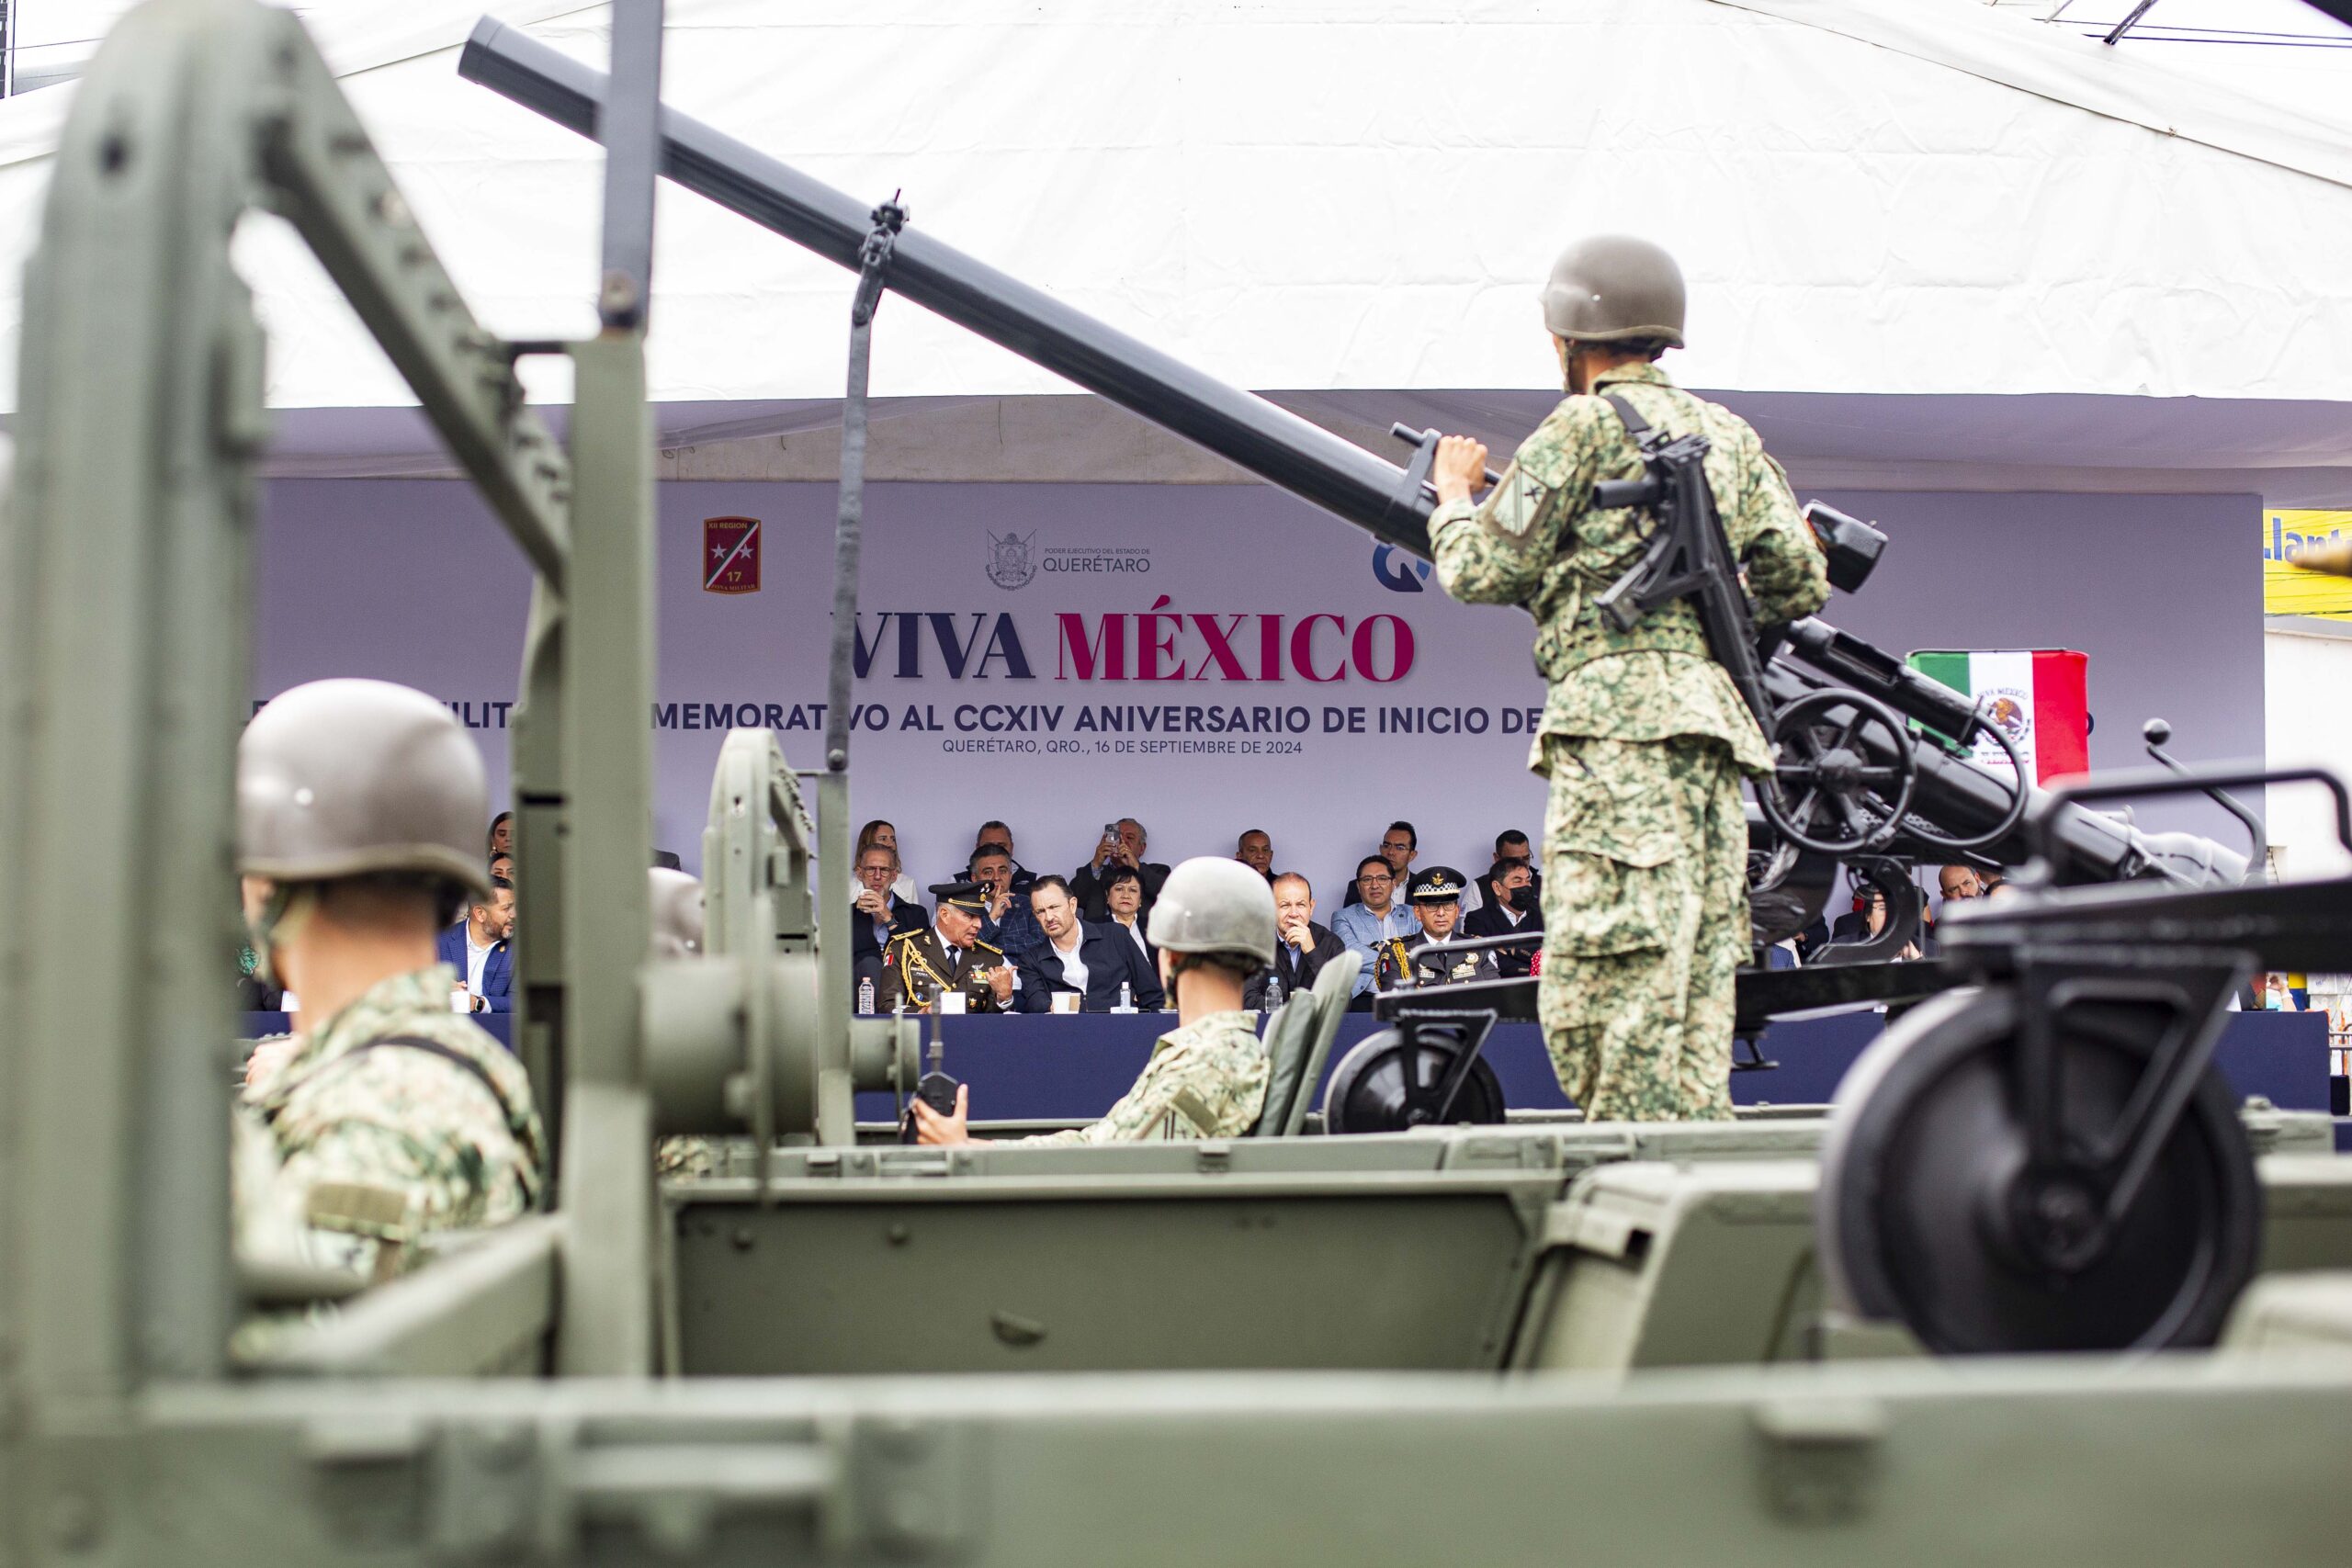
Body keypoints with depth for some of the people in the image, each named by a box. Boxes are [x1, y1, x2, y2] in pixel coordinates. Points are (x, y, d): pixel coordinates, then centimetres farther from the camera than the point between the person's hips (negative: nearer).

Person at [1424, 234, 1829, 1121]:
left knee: (1600, 993, -11)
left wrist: (1453, 496, 19)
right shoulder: (1728, 435, 21)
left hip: (1622, 721, -8)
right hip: (1713, 719, 8)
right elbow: (1802, 582, 18)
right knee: (1692, 999, 7)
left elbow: (1482, 571, -1)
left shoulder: (1587, 426, -1)